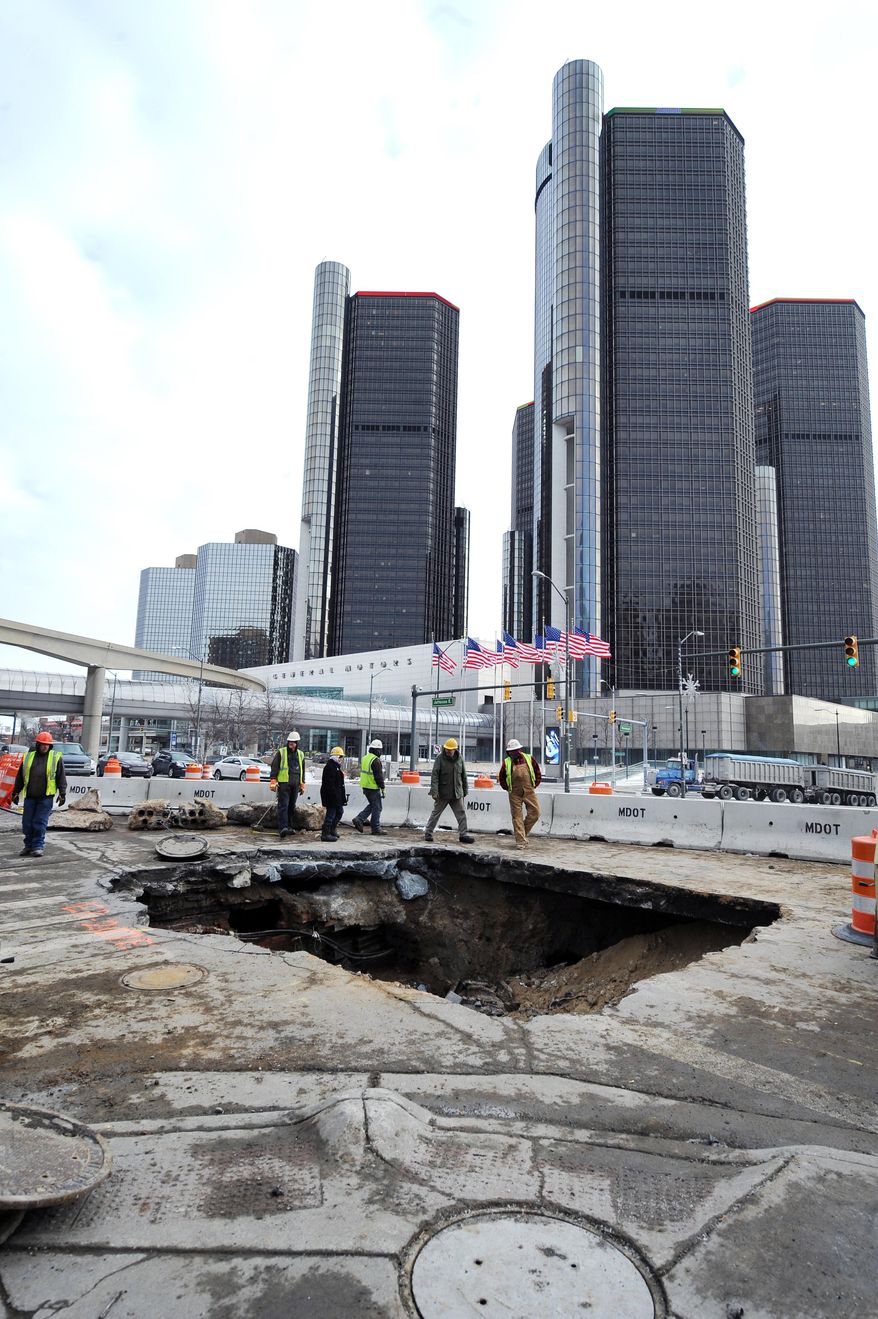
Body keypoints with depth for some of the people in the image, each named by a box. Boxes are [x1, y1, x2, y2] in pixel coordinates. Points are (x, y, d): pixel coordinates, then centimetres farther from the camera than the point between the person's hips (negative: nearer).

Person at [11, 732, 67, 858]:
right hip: (30, 797, 3)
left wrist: (62, 794, -4)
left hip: (46, 797, -3)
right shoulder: (28, 757, 9)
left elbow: (61, 778, 1)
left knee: (40, 823, -2)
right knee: (27, 823, 7)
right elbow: (20, 777, 15)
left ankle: (38, 846, 8)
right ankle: (28, 845, 22)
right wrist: (16, 792, 14)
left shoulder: (56, 758, 1)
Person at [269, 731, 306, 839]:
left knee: (292, 806, 9)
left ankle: (289, 827, 17)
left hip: (295, 785, 5)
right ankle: (282, 828, -19)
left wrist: (302, 784, 21)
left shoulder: (300, 755, 16)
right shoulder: (280, 752, 2)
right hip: (283, 783, -5)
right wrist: (273, 780, -8)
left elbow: (302, 770, 24)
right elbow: (274, 767, 0)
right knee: (283, 806, -12)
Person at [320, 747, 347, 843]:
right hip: (331, 796, -11)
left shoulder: (336, 766, 17)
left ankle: (331, 830, 28)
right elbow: (330, 784, -24)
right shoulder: (330, 767, -17)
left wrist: (343, 794, 21)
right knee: (331, 813, -6)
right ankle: (325, 834, 1)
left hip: (337, 796, 11)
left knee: (340, 811, 19)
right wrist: (335, 795, -25)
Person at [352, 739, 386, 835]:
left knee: (371, 805, 21)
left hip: (365, 786, 9)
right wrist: (382, 788, -12)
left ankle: (359, 818, 8)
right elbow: (379, 776, -19)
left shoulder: (364, 758, 12)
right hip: (373, 788, -9)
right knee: (376, 807, 1)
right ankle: (376, 828, 5)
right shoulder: (376, 760, -17)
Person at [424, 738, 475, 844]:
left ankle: (463, 834, 11)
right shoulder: (440, 758, -9)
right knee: (435, 813, 6)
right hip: (442, 793, -3)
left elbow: (463, 775, 13)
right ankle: (428, 833, 15)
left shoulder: (459, 758, 4)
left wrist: (465, 789, 14)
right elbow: (434, 775, -13)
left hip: (457, 793, 4)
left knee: (462, 814, 3)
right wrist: (434, 791, -20)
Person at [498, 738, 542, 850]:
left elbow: (538, 773, 12)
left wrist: (534, 785, 7)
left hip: (529, 791, 1)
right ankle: (520, 841, 4)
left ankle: (524, 832, 17)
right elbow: (501, 778, 14)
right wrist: (507, 788, 8)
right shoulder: (506, 763, 1)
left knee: (535, 813, -5)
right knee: (517, 816, 0)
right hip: (514, 794, -1)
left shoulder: (529, 759, 2)